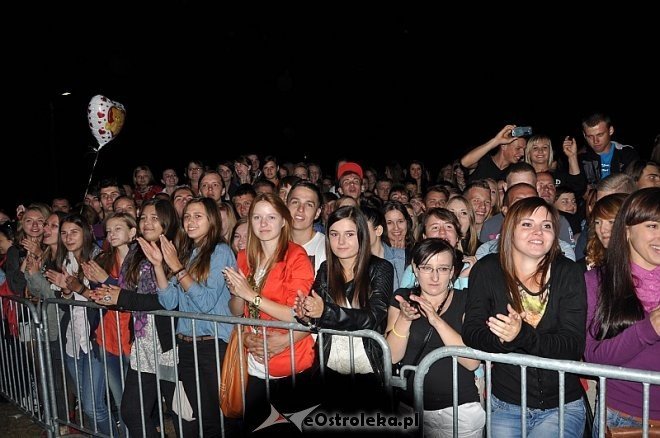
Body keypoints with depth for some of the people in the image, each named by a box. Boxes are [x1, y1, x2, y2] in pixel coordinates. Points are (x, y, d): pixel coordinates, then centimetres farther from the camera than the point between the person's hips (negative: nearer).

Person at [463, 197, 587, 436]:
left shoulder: (568, 273, -6)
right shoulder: (487, 269, -5)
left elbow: (574, 345, -14)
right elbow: (470, 332, -9)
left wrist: (523, 335, -33)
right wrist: (503, 339, -31)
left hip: (561, 407, 0)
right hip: (505, 405, 1)